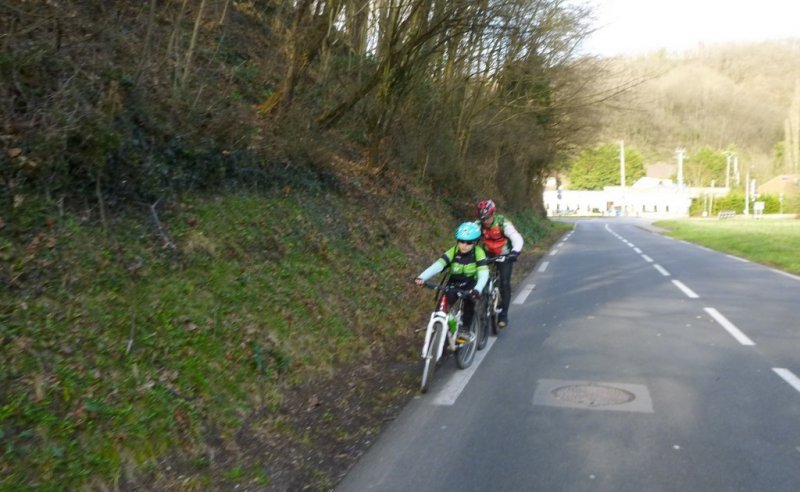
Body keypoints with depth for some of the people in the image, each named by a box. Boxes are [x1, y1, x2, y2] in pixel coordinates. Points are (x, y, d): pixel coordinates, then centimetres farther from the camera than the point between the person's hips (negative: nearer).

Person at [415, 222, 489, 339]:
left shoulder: (478, 253, -22)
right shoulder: (453, 252, -19)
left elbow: (483, 274, -33)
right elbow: (437, 265, -32)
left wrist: (477, 290, -54)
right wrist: (422, 277, -49)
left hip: (470, 284, -1)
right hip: (454, 284, 1)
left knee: (469, 299, -30)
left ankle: (465, 328, -12)